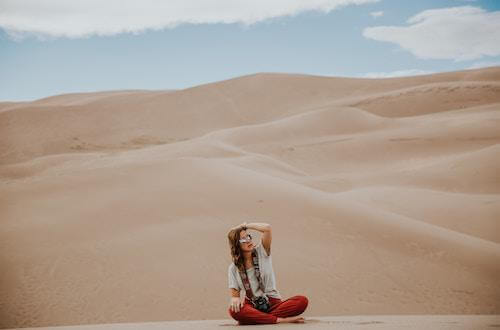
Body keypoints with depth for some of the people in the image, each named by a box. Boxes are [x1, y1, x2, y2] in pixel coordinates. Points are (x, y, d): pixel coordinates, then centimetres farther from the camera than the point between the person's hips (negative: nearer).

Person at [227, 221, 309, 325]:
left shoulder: (261, 252, 6)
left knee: (302, 301, -26)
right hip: (252, 305, -1)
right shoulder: (233, 268, 8)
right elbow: (234, 291, 4)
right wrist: (235, 298, -20)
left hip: (272, 302, 1)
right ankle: (281, 319, -32)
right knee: (234, 310, -37)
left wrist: (245, 225, 2)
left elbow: (267, 228, -9)